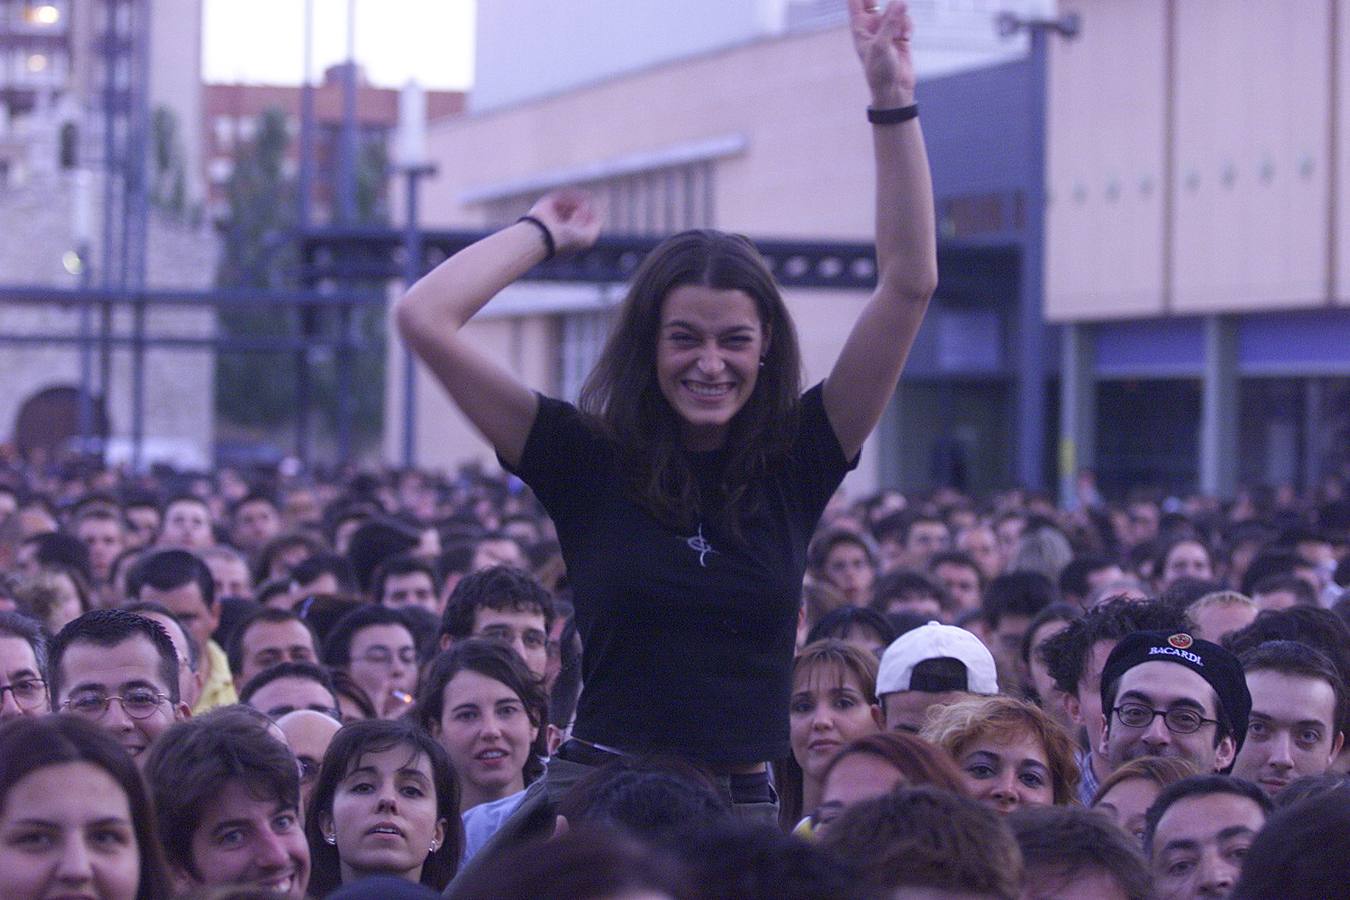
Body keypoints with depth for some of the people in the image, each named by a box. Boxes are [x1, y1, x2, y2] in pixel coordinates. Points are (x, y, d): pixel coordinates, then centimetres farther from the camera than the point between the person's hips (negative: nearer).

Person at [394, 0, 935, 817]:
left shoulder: (797, 462, 4)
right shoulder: (587, 462, 1)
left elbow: (910, 285, 0)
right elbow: (424, 319, -4)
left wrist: (893, 104, -4)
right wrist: (546, 234, 7)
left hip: (746, 809, 2)